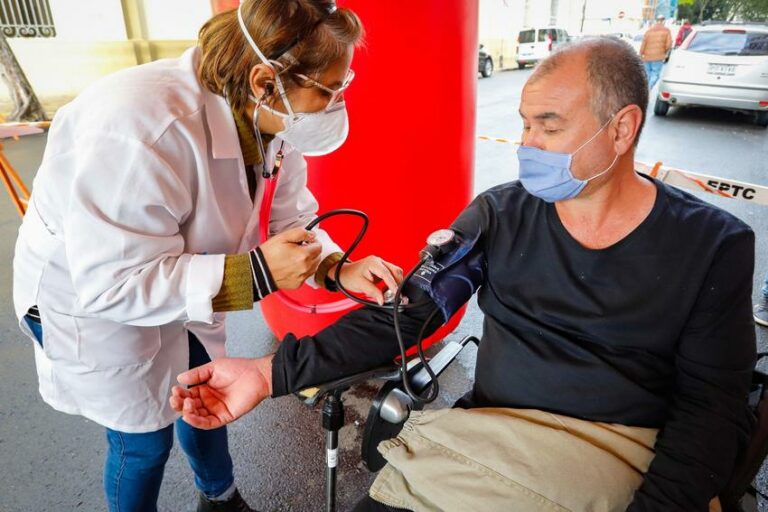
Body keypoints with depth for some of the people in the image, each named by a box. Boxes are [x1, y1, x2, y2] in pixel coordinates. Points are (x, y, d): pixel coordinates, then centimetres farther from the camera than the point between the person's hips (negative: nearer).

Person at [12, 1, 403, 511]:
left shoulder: (273, 121, -17)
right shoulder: (141, 128, -39)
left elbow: (290, 218, -7)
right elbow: (112, 284, -36)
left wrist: (337, 268, -27)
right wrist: (253, 275, -42)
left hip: (182, 288, 7)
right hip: (91, 301, -6)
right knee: (144, 440, 9)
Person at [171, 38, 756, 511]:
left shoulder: (713, 244, -3)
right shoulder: (500, 215, -1)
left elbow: (713, 403, -3)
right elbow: (403, 314, -4)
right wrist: (274, 371, -14)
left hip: (641, 465, 0)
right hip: (487, 440, 1)